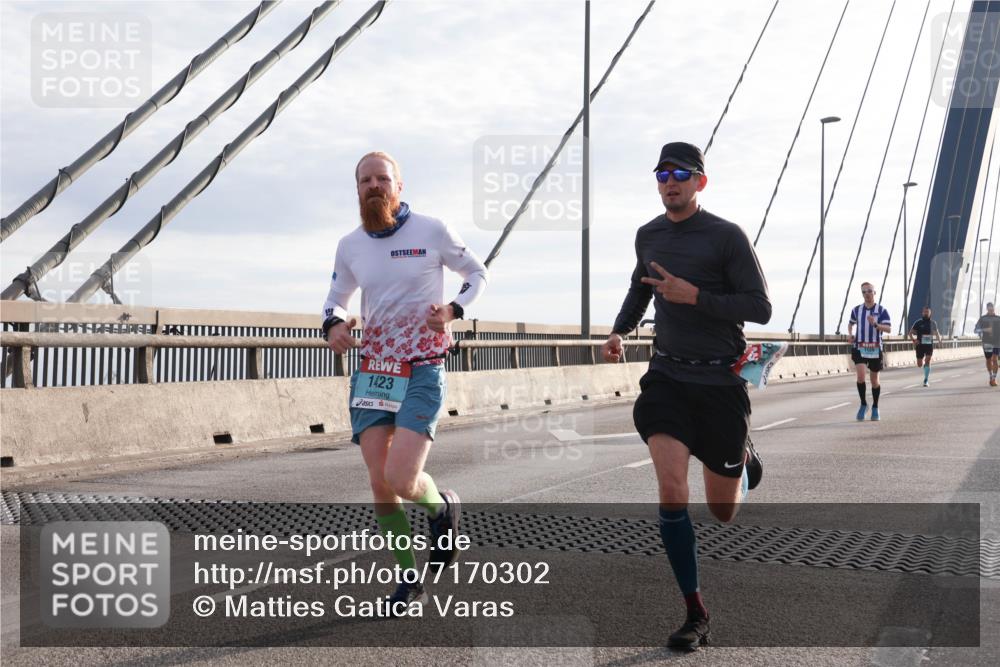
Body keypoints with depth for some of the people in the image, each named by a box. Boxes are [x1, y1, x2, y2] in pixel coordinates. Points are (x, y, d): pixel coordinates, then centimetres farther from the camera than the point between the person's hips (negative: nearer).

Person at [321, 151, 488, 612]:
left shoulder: (432, 231, -5)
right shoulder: (350, 246, 5)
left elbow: (477, 274, 8)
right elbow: (336, 299, 19)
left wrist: (453, 310, -12)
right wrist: (333, 325, -5)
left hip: (423, 372, -4)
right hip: (372, 372, 4)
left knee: (401, 481, -17)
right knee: (380, 486, -2)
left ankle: (442, 508, 20)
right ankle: (410, 579, 18)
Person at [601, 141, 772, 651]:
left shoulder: (727, 236, -9)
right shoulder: (647, 235, 7)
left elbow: (760, 308, -12)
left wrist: (693, 295, -21)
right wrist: (619, 330, 9)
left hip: (721, 383, -3)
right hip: (667, 377, 3)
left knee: (723, 512, 9)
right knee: (671, 490, -17)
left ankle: (743, 459, 47)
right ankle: (695, 615, -5)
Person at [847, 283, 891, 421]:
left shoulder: (881, 311, -3)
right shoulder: (856, 310, 6)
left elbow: (889, 329, -12)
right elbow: (851, 323, 24)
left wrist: (875, 324, -29)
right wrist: (850, 334, 4)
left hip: (875, 349, -1)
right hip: (859, 348, 1)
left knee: (874, 380, 8)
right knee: (861, 376, -18)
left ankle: (875, 408, 24)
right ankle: (863, 404, 0)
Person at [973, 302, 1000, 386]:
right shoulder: (982, 318, 2)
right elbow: (976, 330, -4)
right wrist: (985, 330, -20)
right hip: (986, 342, 1)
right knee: (988, 360, 11)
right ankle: (991, 376, 31)